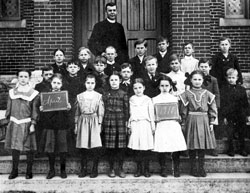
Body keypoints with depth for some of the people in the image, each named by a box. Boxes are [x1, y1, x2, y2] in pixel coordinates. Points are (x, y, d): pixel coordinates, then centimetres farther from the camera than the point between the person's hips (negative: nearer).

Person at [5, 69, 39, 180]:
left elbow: (35, 111, -3)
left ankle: (29, 171, 16)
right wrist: (8, 120, 9)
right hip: (14, 123, 3)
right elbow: (9, 108, 13)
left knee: (29, 148, 2)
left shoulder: (33, 93, -1)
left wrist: (33, 124, -9)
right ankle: (14, 170, 21)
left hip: (27, 124, -3)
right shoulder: (12, 92, 9)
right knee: (14, 147, 7)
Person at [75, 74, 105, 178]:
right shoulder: (80, 96, 9)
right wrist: (76, 125, 6)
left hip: (94, 122, -1)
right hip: (83, 122, 2)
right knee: (82, 147, 1)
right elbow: (77, 112, 11)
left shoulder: (98, 96, 5)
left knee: (95, 147, -4)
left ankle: (95, 169, 8)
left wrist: (99, 124, -3)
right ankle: (83, 169, 13)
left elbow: (100, 112, 3)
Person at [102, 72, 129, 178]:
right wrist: (102, 123, 2)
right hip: (109, 121, 1)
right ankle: (111, 168, 14)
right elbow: (103, 109, 7)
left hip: (121, 121, 0)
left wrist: (126, 122, -1)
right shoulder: (105, 94, 8)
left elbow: (126, 109, 4)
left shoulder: (123, 94, 6)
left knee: (121, 146, 1)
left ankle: (120, 168, 14)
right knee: (110, 146, 2)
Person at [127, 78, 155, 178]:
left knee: (145, 148, -1)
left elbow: (151, 113, 5)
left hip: (145, 124, -2)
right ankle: (139, 169, 12)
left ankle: (146, 169, 9)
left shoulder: (147, 99, 5)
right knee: (136, 149, 2)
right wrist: (129, 125, 9)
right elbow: (130, 113, 11)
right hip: (135, 125, 2)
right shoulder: (131, 99, 10)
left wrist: (153, 126, 3)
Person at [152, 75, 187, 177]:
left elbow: (178, 114, 15)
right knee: (161, 148, -3)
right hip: (161, 126, -1)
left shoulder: (175, 98, 12)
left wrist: (178, 118, -1)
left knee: (176, 148, -6)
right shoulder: (155, 99, 9)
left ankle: (176, 169, 8)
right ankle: (163, 169, 11)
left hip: (173, 125, 1)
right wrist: (156, 118, -4)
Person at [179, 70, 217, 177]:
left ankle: (201, 168, 16)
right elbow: (183, 110, 1)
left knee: (203, 146, 5)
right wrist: (183, 123, -2)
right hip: (191, 121, -1)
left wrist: (211, 123, 2)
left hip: (204, 121, 2)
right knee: (192, 146, 3)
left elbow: (212, 109, 7)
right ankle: (193, 168, 14)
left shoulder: (207, 94, 5)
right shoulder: (186, 94, 0)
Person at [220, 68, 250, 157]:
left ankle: (242, 149, 23)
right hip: (230, 116, -2)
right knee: (230, 134, 2)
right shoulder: (224, 89, -1)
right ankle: (231, 150, 16)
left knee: (242, 134, 10)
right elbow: (223, 104, -2)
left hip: (241, 116, 2)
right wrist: (224, 116, -6)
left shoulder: (241, 89, 4)